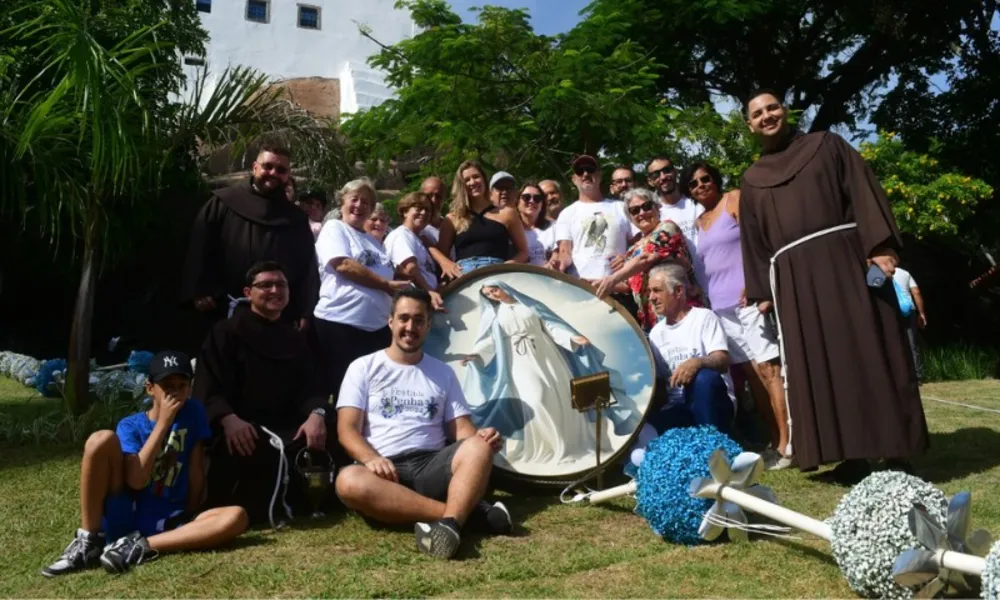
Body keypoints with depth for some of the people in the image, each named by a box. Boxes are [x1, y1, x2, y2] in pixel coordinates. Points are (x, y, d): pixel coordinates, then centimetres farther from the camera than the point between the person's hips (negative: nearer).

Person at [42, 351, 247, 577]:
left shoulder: (193, 414, 4)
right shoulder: (130, 426, 0)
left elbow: (196, 471, 4)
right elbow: (136, 480, -17)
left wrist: (191, 520, 0)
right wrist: (163, 423, -16)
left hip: (167, 524, 1)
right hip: (123, 517, -1)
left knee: (236, 517, -26)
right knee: (102, 439, -22)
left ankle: (140, 547, -24)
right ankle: (88, 542, -14)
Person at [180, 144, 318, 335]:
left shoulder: (297, 220, 12)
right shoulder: (222, 203, 5)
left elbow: (308, 268, 9)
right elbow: (199, 248, 2)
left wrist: (303, 312, 2)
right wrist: (199, 292, -7)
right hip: (225, 311, -2)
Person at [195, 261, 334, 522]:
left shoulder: (295, 339, 22)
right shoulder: (227, 332, 6)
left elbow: (311, 386, 12)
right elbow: (208, 386, -5)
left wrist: (316, 414, -13)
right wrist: (228, 419, -26)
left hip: (285, 429, 4)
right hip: (241, 430, -4)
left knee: (326, 444, -24)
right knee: (246, 449, -38)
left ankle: (292, 504, -1)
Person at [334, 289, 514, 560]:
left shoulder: (443, 372, 16)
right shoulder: (364, 367, 8)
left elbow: (461, 429, 11)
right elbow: (347, 429, -1)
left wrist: (481, 437, -14)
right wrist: (372, 458, -22)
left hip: (432, 467, 2)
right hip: (385, 470, -2)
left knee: (478, 448, -27)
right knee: (349, 481, -37)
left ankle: (449, 523, -51)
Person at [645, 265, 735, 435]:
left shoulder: (704, 317, -2)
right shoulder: (656, 332, 14)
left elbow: (723, 362, -15)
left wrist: (697, 362, -36)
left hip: (713, 404, -2)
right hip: (676, 408, 3)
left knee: (704, 378, -37)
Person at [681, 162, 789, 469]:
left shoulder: (735, 199, 3)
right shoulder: (698, 221, 20)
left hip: (747, 296, -6)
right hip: (720, 304, 6)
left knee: (768, 367, -10)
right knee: (750, 373, 5)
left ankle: (786, 445, -9)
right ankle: (774, 441, 11)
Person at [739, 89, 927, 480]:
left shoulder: (826, 145, 11)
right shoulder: (752, 180, 19)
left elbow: (864, 192, 0)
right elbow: (753, 241, 17)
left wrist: (880, 246, -14)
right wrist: (760, 293, 8)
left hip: (847, 260, -3)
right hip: (795, 280, 3)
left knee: (869, 353, -6)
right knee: (819, 368, -1)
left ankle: (895, 453, 0)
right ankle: (851, 455, 3)